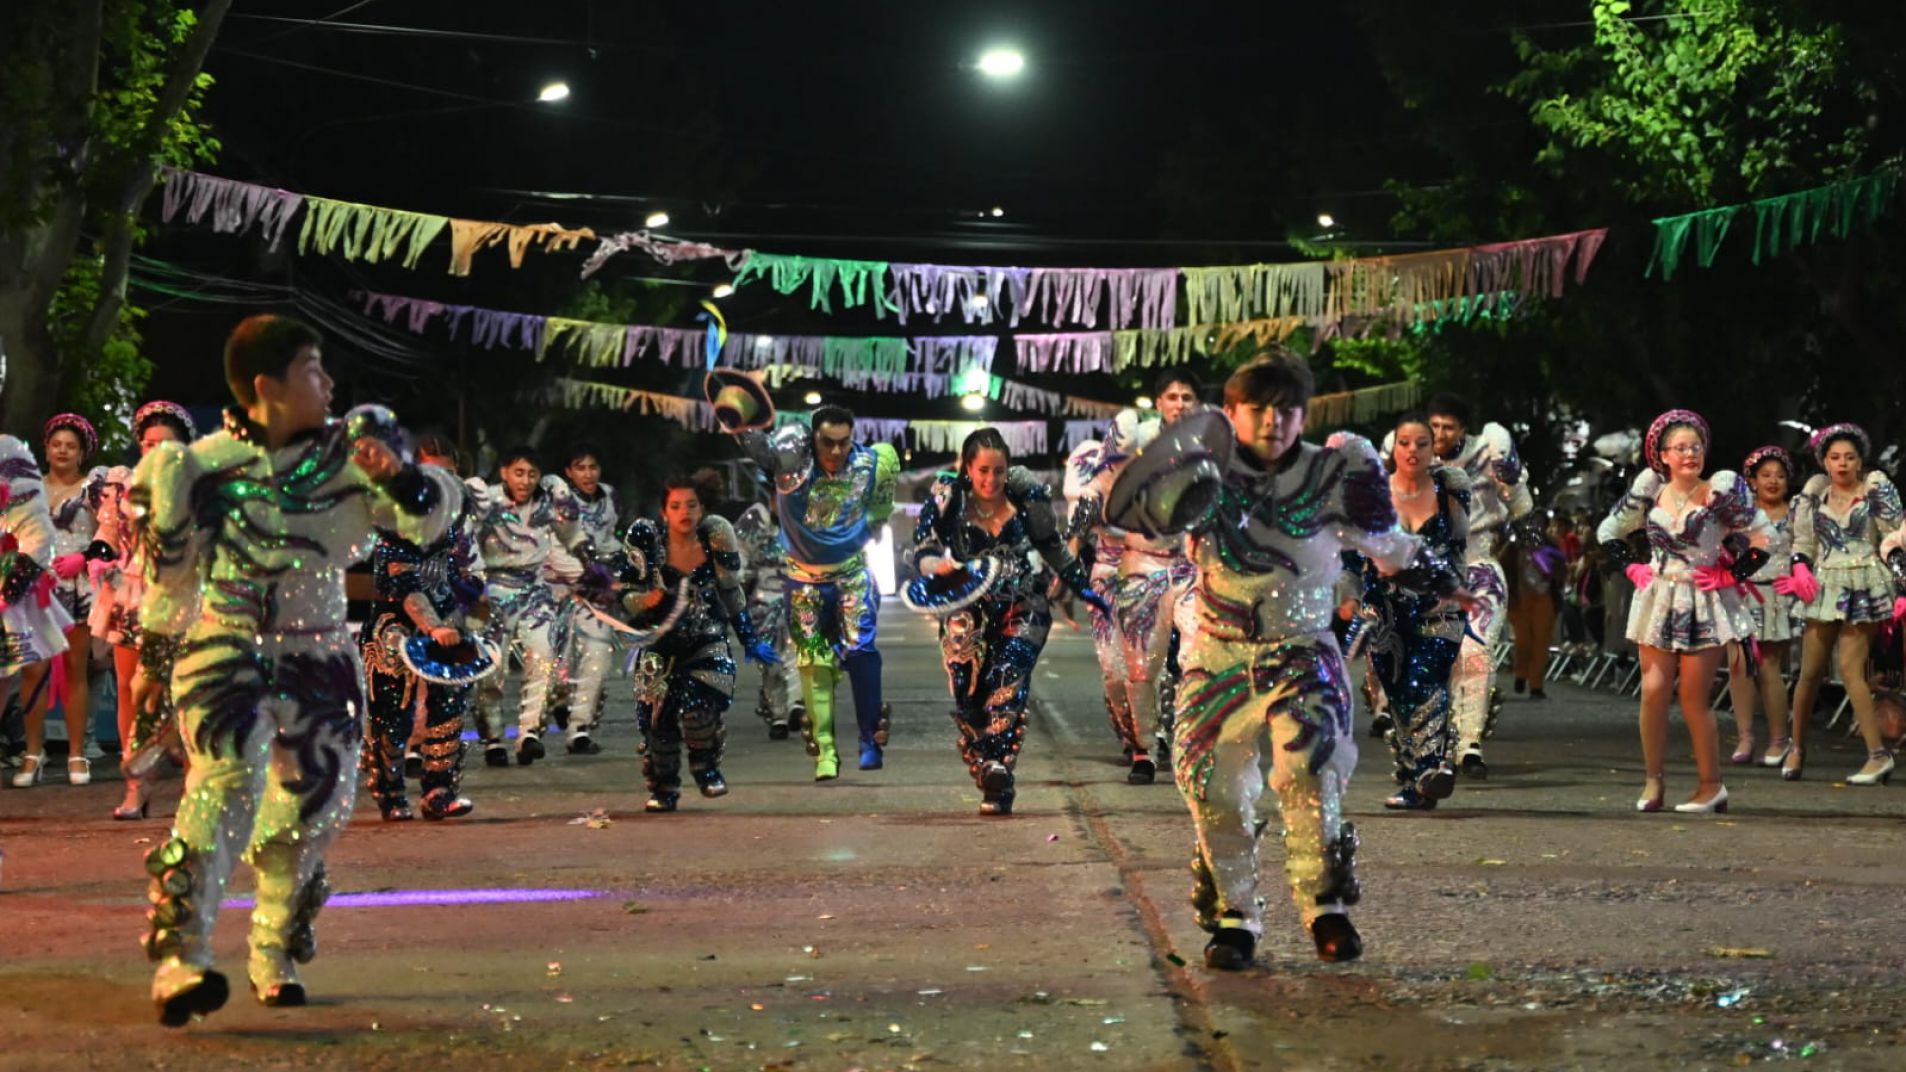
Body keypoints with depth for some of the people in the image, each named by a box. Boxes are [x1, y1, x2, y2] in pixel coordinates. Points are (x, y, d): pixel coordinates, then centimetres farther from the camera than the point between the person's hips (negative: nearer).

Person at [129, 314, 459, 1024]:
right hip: (225, 648, -4)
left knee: (314, 806, 7)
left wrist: (397, 477, -26)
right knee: (226, 783, -24)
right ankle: (179, 959, -31)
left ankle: (274, 953, 30)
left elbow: (430, 516, -5)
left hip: (319, 654, 4)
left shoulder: (349, 452, 0)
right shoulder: (203, 465, -6)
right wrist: (153, 654, 7)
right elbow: (171, 568, 3)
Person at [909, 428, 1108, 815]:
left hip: (1022, 608, -1)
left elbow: (1052, 545, 12)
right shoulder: (945, 500, -9)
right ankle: (988, 779, 9)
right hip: (967, 612, 1)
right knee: (968, 702, -5)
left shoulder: (1027, 495, -4)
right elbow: (922, 554, -9)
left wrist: (1083, 587, 16)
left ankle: (998, 779, -26)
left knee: (1009, 679, -22)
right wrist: (942, 567, -31)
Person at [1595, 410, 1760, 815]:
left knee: (1694, 700, -3)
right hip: (1659, 600, 3)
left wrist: (1731, 575, -7)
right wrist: (1631, 568, 7)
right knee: (1653, 690, -5)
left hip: (1704, 604, -3)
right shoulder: (1650, 490, 4)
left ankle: (1712, 786, 9)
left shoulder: (1721, 490, -8)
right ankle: (1654, 781, 5)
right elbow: (1608, 532, 17)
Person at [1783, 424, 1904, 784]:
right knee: (1810, 670, 3)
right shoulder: (1815, 492, 9)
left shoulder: (1875, 487, 0)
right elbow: (1803, 540, 13)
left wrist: (1877, 498, -17)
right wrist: (1800, 566, -4)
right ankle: (1797, 747, 17)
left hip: (1863, 587, -4)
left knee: (1851, 669, -12)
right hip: (1824, 586, 4)